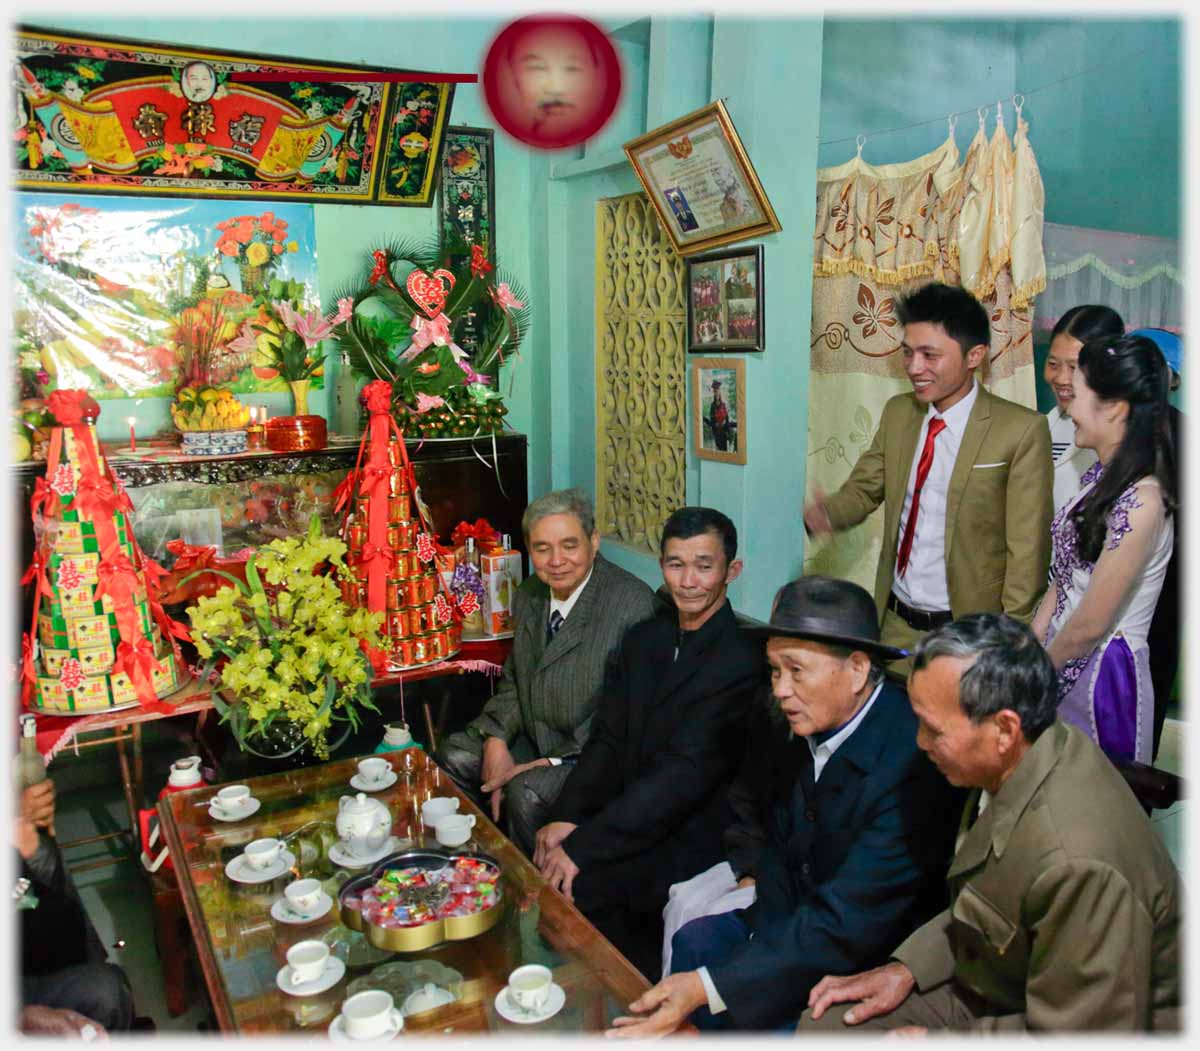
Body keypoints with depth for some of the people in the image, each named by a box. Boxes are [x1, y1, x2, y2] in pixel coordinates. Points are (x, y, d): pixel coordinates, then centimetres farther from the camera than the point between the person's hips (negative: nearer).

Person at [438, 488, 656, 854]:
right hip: (532, 737, 8)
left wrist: (555, 762, -21)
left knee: (525, 791, -28)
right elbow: (514, 680, 12)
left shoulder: (633, 604, -22)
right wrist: (495, 741, -6)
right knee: (455, 755, -4)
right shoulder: (528, 597, 4)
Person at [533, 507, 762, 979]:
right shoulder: (645, 640, 7)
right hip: (632, 820, 7)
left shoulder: (741, 661, -18)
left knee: (576, 885, -21)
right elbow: (609, 738, 6)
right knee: (537, 868, -10)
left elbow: (682, 773, -22)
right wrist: (566, 817, -9)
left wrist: (582, 847, -23)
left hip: (691, 843, -7)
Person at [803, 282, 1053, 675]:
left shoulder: (1021, 430, -14)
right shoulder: (897, 412, 2)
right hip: (895, 625, 4)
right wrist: (827, 513, -11)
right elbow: (864, 488, 10)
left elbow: (1027, 550, -12)